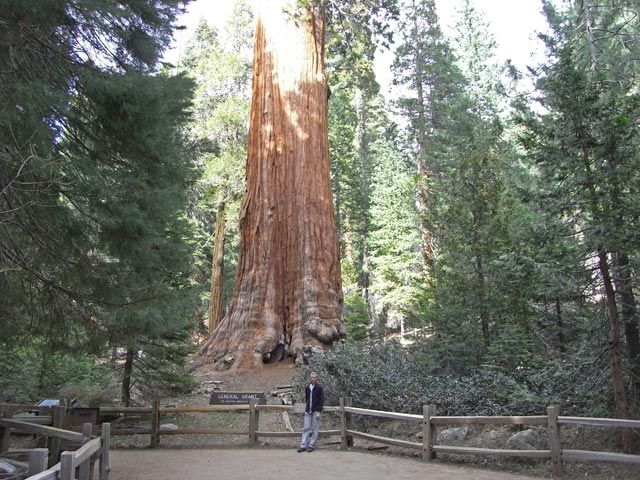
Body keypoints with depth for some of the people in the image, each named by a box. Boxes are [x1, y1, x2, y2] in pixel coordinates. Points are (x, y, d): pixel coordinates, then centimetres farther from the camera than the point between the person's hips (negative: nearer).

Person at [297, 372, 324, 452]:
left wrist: (319, 411, -13)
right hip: (308, 411, 4)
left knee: (315, 429, 0)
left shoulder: (319, 388, -5)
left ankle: (311, 445, 7)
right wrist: (306, 408, 11)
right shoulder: (307, 388, 9)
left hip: (316, 411, -4)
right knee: (306, 428, 3)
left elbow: (322, 400, -7)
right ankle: (303, 445, 4)